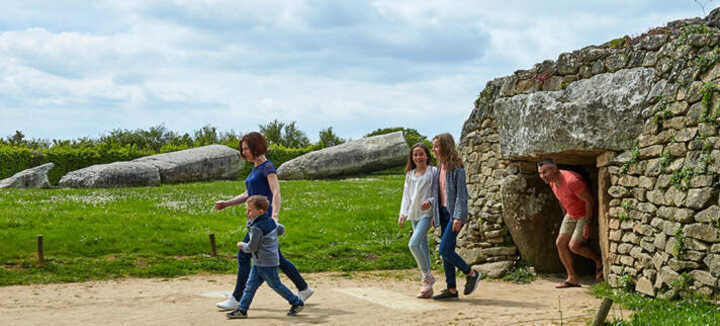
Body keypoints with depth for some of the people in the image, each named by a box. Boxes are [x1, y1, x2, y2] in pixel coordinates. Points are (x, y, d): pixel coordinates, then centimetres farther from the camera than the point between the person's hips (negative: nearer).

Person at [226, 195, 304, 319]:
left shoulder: (257, 228, -23)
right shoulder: (270, 221, 4)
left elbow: (251, 247, -20)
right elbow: (281, 229, 19)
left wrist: (242, 245, -2)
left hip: (267, 263, -10)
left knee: (276, 285, 3)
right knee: (251, 285, 7)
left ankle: (297, 303, 16)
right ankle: (242, 310, 6)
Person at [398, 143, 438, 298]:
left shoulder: (433, 172, -2)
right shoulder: (410, 175, 14)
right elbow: (406, 194, 15)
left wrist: (430, 201, -21)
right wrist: (403, 213, 5)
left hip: (426, 213, -6)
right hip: (414, 214, 6)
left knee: (413, 243, -20)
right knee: (422, 246, 8)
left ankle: (427, 276, -4)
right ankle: (427, 286, 12)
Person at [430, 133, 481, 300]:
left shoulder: (457, 167, -11)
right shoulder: (441, 167, 13)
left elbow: (461, 194, -15)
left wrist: (458, 217, -21)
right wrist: (434, 214, 14)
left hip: (455, 213, -8)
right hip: (444, 212, 8)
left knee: (444, 249, -14)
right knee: (446, 252, 7)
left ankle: (471, 273, 4)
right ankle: (451, 289, 11)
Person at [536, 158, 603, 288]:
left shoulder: (571, 181, -33)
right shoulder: (551, 181, -5)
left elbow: (589, 201, -26)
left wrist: (587, 224, -24)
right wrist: (565, 215, 17)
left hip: (586, 214, -8)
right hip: (571, 214, 8)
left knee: (574, 245, -15)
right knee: (560, 243, 0)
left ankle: (599, 261, 11)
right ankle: (572, 278, 6)